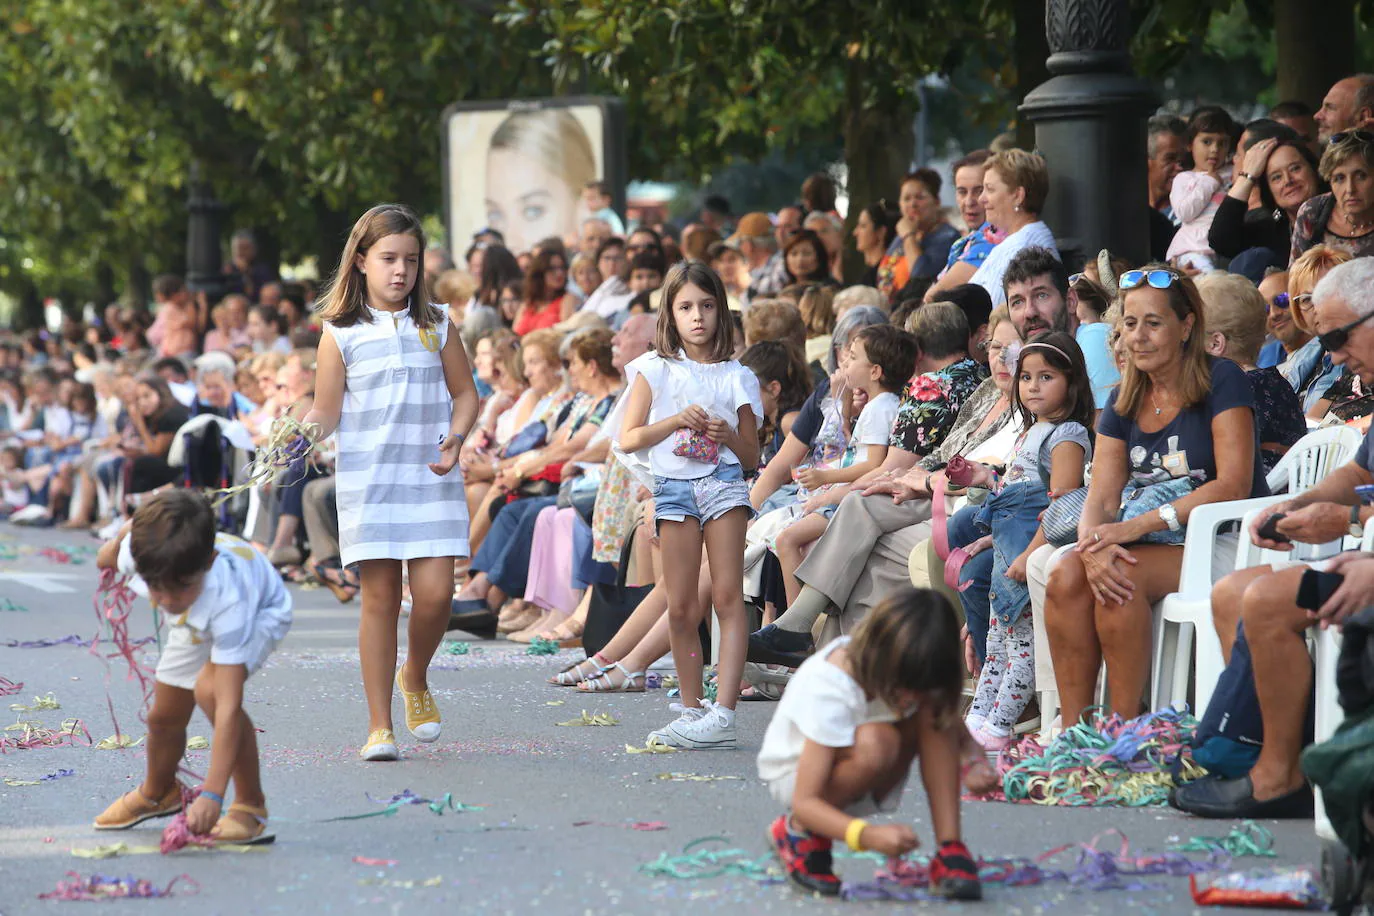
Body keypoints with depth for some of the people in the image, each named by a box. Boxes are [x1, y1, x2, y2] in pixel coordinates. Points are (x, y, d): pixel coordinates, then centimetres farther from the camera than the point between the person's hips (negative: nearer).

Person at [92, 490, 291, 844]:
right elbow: (131, 529, -9)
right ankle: (157, 794, 47)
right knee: (164, 716, 14)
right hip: (197, 623, 6)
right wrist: (115, 546, 13)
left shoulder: (227, 602, -49)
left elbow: (229, 706, -50)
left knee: (210, 689, -33)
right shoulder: (141, 550, -38)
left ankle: (251, 808, -19)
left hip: (261, 613, -6)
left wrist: (212, 795, -53)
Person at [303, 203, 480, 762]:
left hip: (431, 480, 2)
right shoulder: (342, 333, 2)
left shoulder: (437, 326, 8)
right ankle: (379, 725, 6)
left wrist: (455, 439, -5)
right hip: (367, 480, -2)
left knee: (435, 593, -9)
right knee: (380, 596, -2)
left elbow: (465, 393, 13)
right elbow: (326, 411, 3)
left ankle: (415, 679, 23)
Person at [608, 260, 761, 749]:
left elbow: (752, 458, 11)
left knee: (727, 596, -11)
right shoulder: (656, 370, 7)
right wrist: (676, 421, -13)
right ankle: (692, 708, 13)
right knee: (681, 608, 1)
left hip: (724, 484, -1)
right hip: (674, 488, 1)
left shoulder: (736, 378, 9)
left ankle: (723, 713, -17)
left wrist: (729, 434, -10)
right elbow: (627, 438, 0)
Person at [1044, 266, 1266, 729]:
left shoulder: (1221, 380, -7)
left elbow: (1234, 485, -16)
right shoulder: (1123, 403, 11)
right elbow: (1101, 498, 3)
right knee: (1067, 576, -22)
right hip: (1156, 541, 6)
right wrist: (1094, 545, -23)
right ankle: (1073, 732, -22)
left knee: (1124, 574, -31)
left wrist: (1139, 525, -22)